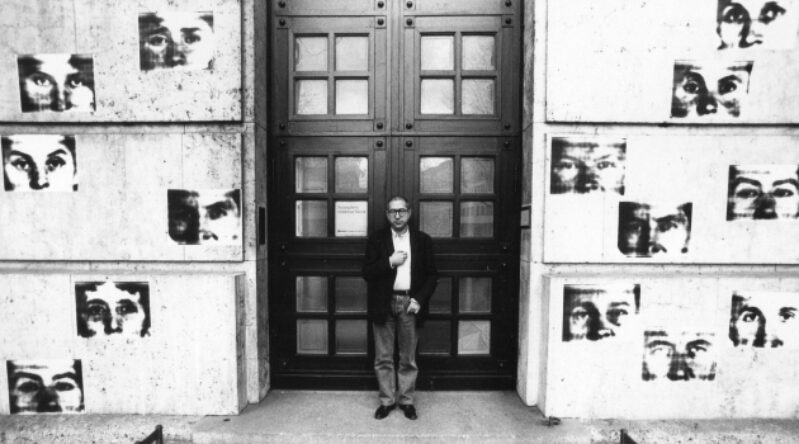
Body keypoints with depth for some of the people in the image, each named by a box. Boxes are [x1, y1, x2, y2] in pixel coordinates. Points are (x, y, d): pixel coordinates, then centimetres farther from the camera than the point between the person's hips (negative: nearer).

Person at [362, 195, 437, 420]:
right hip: (383, 305, 0)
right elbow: (367, 272, -2)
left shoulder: (423, 240, 5)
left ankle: (407, 400, 23)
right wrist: (390, 262, -15)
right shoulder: (376, 239, 4)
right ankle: (387, 400, 22)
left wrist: (419, 300, -8)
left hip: (410, 304, 0)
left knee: (408, 359, 9)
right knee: (383, 358, 8)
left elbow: (431, 274, 4)